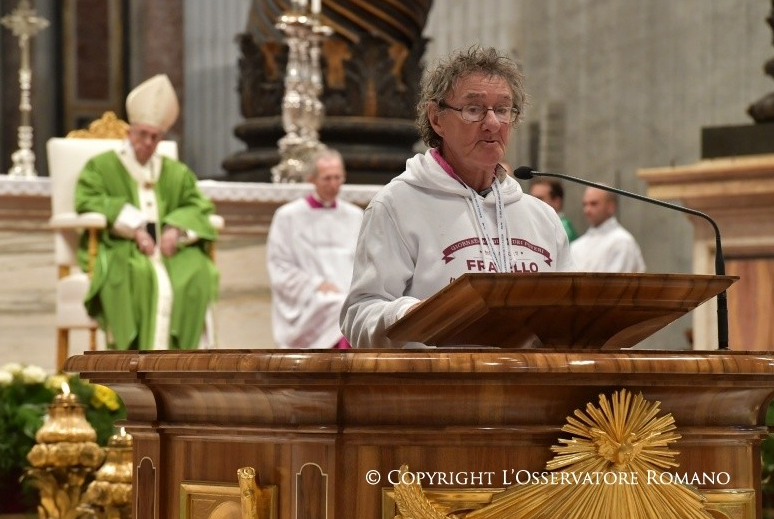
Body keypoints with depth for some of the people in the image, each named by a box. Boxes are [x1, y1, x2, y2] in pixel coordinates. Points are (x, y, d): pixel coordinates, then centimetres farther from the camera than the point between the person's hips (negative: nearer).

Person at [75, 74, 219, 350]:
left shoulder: (176, 172, 20)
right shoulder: (100, 166, 8)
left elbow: (198, 206, 10)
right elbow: (88, 202, -8)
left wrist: (176, 228, -13)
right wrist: (134, 227, -18)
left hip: (167, 248, 4)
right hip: (117, 250, -4)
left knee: (196, 270, -28)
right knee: (140, 274, -37)